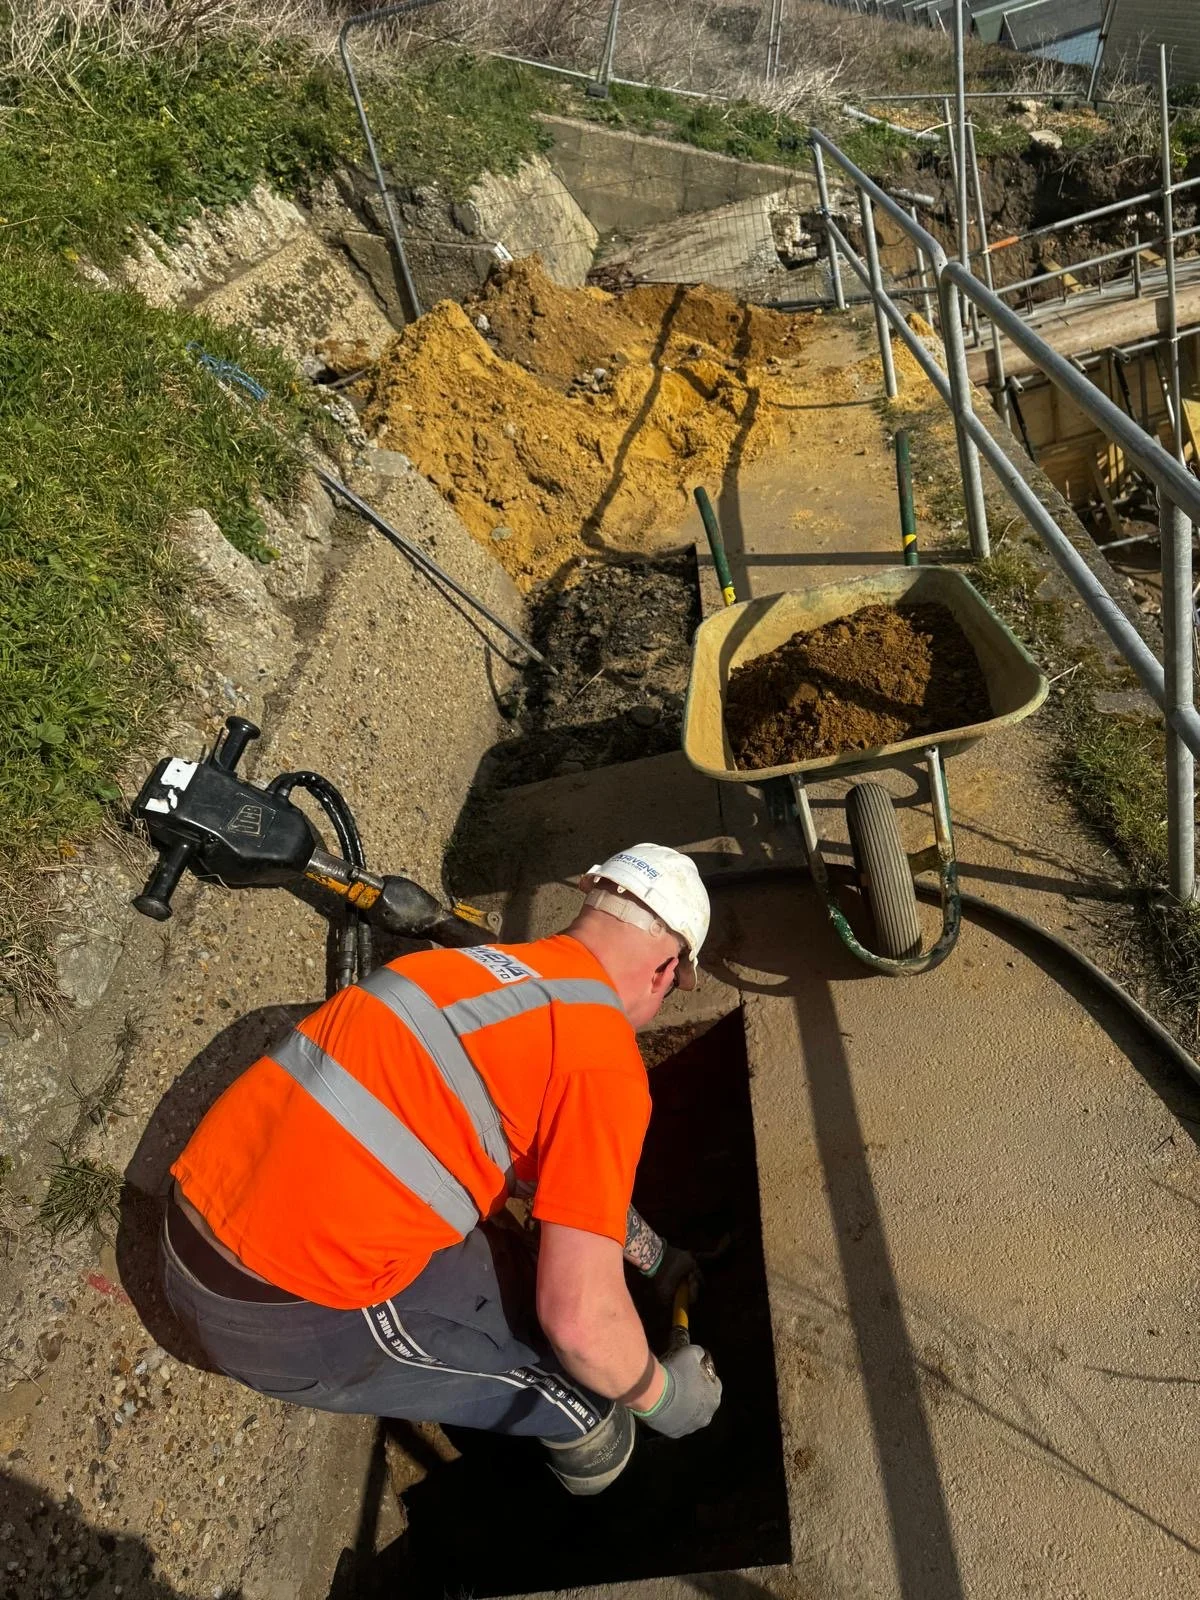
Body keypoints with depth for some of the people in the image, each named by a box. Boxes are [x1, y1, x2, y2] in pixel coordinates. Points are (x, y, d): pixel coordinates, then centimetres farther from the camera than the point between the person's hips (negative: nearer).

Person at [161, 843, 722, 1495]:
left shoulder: (487, 967, 12)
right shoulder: (604, 1058, -13)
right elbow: (582, 1317, -16)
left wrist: (654, 1254, 40)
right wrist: (659, 1395, 6)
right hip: (295, 1319, -8)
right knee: (588, 1367, 9)